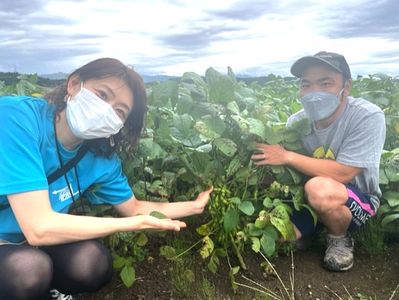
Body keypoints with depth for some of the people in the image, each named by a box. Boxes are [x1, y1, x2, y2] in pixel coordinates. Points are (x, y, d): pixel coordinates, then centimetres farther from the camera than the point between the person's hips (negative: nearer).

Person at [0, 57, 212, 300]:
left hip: (26, 243, 4)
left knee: (94, 263, -22)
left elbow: (134, 208, 6)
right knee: (29, 268, -33)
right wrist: (135, 224, -26)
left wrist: (195, 205, -1)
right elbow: (39, 228, -34)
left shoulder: (101, 159, -12)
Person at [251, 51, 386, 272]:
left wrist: (287, 156, -26)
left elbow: (343, 173, -27)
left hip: (358, 201, -4)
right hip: (309, 199, 4)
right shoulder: (296, 121, -9)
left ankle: (340, 238, -4)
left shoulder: (367, 117, -23)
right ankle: (320, 226, 13)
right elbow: (282, 169, -2)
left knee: (319, 188, -36)